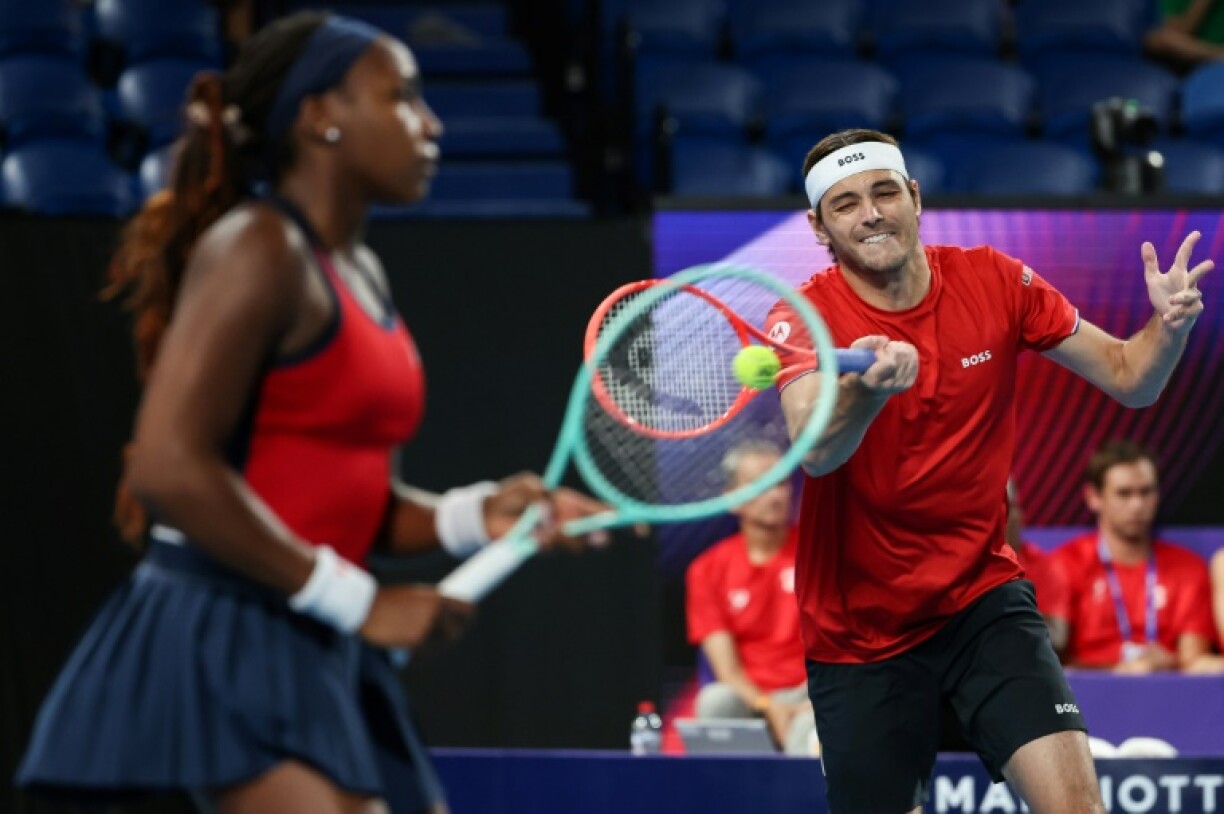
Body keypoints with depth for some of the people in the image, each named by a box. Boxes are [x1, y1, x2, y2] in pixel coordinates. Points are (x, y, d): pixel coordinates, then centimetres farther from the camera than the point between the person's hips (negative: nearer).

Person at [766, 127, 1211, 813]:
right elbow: (817, 452, -33)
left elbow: (1129, 378, 1)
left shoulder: (995, 281, -4)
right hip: (861, 632, -1)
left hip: (984, 600, 1)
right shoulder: (804, 318, -13)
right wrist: (866, 388, -55)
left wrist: (1170, 325, -21)